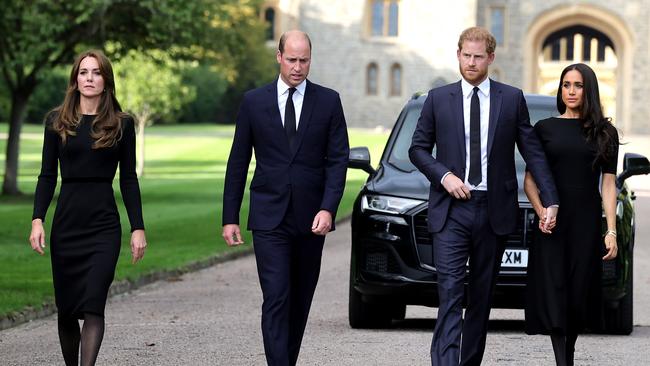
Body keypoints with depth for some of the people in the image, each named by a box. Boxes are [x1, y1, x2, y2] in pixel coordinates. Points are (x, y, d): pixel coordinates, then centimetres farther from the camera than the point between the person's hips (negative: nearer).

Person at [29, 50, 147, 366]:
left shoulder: (121, 124, 3)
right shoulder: (57, 121, 6)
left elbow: (128, 179, 5)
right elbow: (47, 175, 6)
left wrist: (138, 228, 0)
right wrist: (37, 219, -6)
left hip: (104, 224, -2)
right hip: (66, 223, 2)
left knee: (93, 306, -13)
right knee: (66, 308, 7)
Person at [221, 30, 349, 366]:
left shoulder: (328, 101, 3)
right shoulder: (254, 101, 3)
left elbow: (338, 159, -1)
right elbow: (238, 163, 6)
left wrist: (328, 209, -14)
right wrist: (230, 218, 3)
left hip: (311, 218, 2)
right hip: (269, 217, -2)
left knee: (301, 300, 11)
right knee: (276, 299, -11)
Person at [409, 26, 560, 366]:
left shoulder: (512, 99, 4)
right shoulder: (438, 99, 4)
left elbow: (533, 152, 4)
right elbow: (418, 148, 9)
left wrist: (550, 200, -4)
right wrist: (444, 176, -9)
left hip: (493, 210, 1)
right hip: (451, 210, -1)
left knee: (482, 296, 9)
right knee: (450, 292, -12)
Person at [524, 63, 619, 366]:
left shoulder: (604, 133, 7)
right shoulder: (545, 128, 7)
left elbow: (608, 185, 5)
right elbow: (530, 180, 6)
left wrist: (611, 232, -3)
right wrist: (541, 212, -11)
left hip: (587, 223, 1)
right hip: (552, 223, 0)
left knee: (580, 294, 3)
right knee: (554, 294, -9)